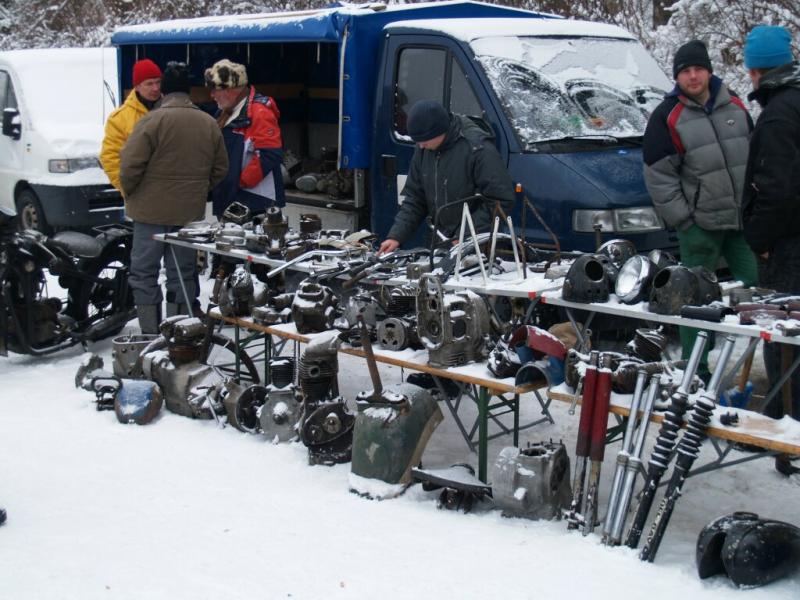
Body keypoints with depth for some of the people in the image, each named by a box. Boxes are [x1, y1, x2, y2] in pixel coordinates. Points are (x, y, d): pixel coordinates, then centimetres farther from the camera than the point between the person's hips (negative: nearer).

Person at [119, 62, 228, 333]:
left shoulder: (152, 120, -13)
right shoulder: (209, 124, 4)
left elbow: (130, 165, -15)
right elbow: (220, 169, 11)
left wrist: (129, 192, 3)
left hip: (152, 210, -4)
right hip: (191, 211, 5)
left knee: (144, 272, 5)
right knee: (183, 273, 13)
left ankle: (150, 334, 4)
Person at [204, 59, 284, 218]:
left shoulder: (260, 113, -16)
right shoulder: (226, 113, 15)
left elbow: (270, 155, -23)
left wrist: (241, 181, -17)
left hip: (254, 202, -10)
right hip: (229, 198, 10)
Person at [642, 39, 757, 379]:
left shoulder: (734, 106, 9)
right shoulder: (668, 117, -6)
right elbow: (658, 176, -7)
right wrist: (681, 219, -11)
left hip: (744, 220, 5)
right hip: (700, 224, -4)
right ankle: (696, 372, 12)